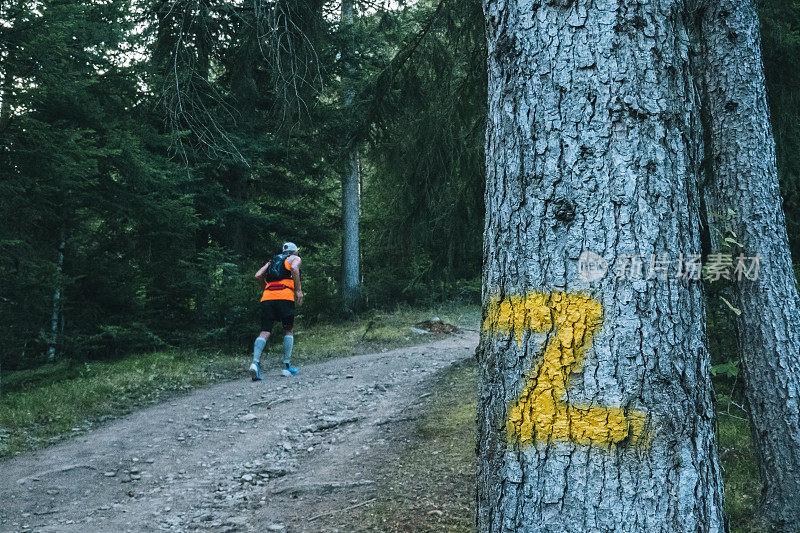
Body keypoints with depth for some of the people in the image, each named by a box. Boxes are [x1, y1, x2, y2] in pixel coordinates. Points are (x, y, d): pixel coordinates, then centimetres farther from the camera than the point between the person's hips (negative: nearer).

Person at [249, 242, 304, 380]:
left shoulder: (273, 260, 31)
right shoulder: (295, 258, 18)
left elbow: (258, 275, 17)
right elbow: (294, 268, -7)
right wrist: (298, 290, -5)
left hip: (267, 297, 4)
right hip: (285, 296, -3)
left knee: (264, 332, -2)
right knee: (288, 331, 11)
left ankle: (255, 362, -24)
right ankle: (286, 366, 7)